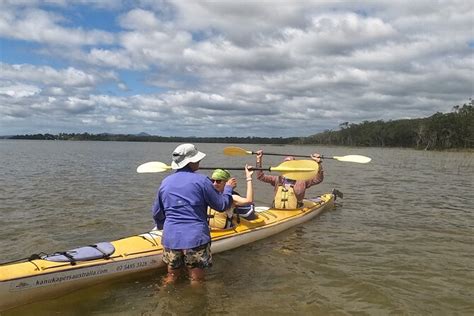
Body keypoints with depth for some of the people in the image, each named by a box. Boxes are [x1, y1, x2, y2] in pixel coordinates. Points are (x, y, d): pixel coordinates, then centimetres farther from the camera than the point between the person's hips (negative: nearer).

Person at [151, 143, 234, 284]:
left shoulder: (165, 182, 6)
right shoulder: (201, 180, -9)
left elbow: (156, 212, 16)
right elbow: (222, 205, -3)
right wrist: (228, 188, 15)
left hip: (170, 238, 5)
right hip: (196, 238, -4)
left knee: (172, 276, 22)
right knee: (196, 280, 10)